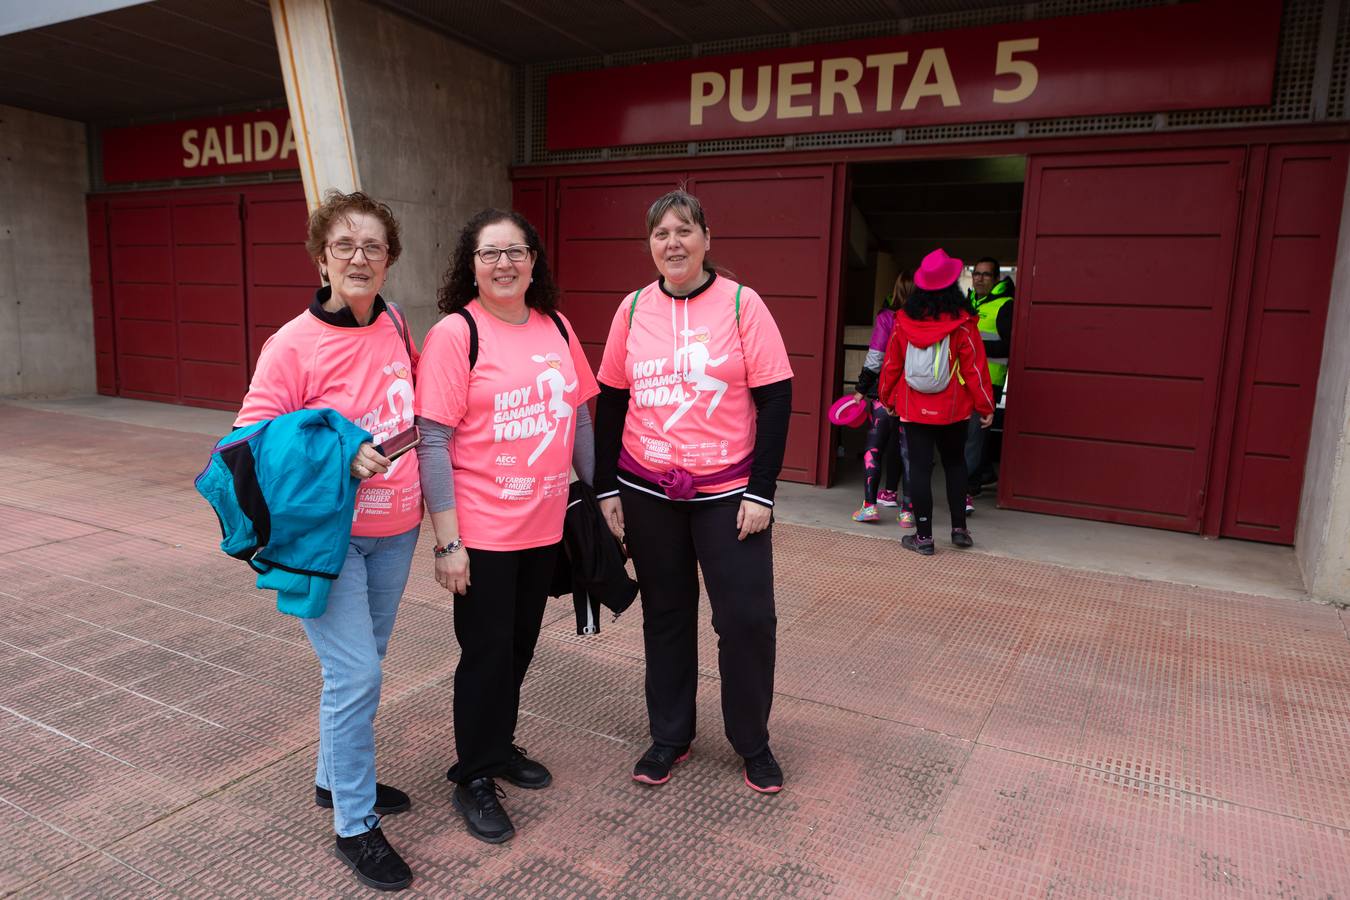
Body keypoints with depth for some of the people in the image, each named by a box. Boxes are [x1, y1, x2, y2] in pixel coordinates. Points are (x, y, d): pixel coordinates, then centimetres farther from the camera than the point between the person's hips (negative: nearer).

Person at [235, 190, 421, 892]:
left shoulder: (396, 326, 1)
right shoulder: (293, 344, -15)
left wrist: (423, 491, 10)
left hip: (394, 529, 6)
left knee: (361, 665, 19)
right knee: (356, 674, -7)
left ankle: (335, 778, 41)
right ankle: (354, 826, 12)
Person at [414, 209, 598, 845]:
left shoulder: (556, 327, 5)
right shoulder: (455, 333, -12)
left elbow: (579, 417, 12)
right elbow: (433, 442, -14)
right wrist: (447, 539, -17)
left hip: (544, 523, 5)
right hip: (483, 530, -5)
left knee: (520, 645, 18)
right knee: (487, 651, 7)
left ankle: (500, 745, 41)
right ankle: (473, 779, 27)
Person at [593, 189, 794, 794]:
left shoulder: (741, 303, -5)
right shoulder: (633, 309, 3)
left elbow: (775, 398, -7)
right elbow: (610, 402, 7)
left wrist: (761, 490, -11)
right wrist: (606, 489, 5)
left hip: (728, 490, -2)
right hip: (647, 492, 3)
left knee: (747, 617, 0)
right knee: (665, 614, 13)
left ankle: (752, 743, 24)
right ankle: (669, 737, 31)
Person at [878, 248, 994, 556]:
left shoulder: (904, 320, -6)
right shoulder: (962, 323, -11)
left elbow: (891, 363, 2)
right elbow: (975, 367, -7)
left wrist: (887, 398, 15)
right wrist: (985, 406, 2)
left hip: (913, 408, 0)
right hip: (952, 409, 0)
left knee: (919, 467, 5)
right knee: (954, 462, 18)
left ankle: (923, 536, 8)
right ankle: (959, 528, 20)